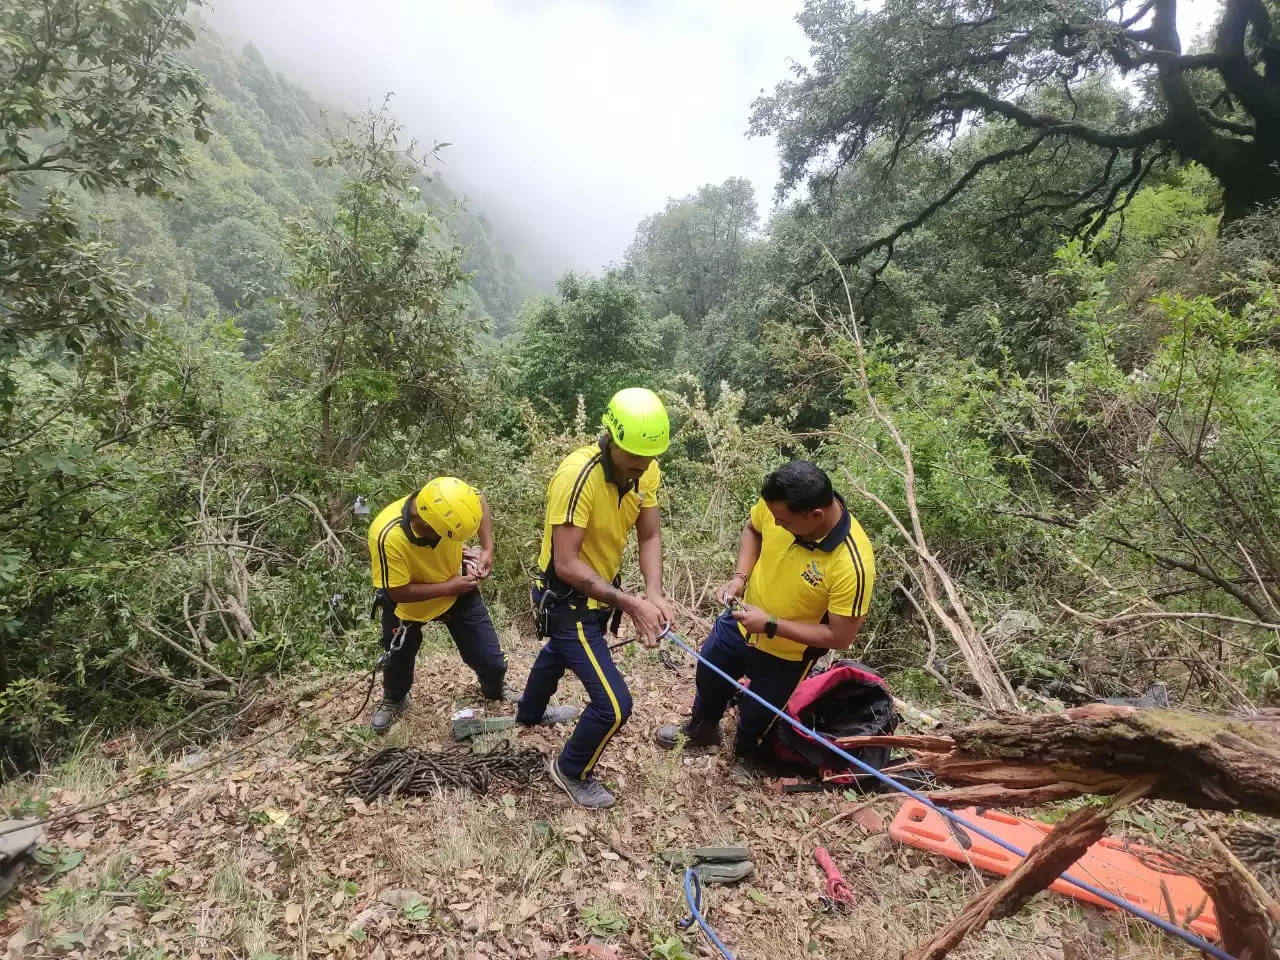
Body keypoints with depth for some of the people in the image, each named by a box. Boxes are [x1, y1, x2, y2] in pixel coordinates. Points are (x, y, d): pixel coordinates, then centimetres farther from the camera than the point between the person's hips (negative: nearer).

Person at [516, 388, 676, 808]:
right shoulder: (577, 475, -36)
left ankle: (528, 713, 68)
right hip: (566, 599, -8)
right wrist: (631, 604, -36)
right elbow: (566, 565, -35)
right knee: (614, 704, -10)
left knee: (559, 653, 35)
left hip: (598, 592, 8)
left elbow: (649, 537, -11)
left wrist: (654, 594, -28)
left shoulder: (645, 470, -14)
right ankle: (572, 770, 22)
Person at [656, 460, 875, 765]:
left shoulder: (852, 564, -38)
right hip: (742, 620, 5)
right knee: (708, 676, 28)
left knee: (755, 714, 20)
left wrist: (770, 625, -29)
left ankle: (746, 755, 56)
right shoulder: (777, 503, -25)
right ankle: (702, 727, 61)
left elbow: (840, 637, -27)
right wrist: (740, 576, -16)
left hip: (787, 653, -4)